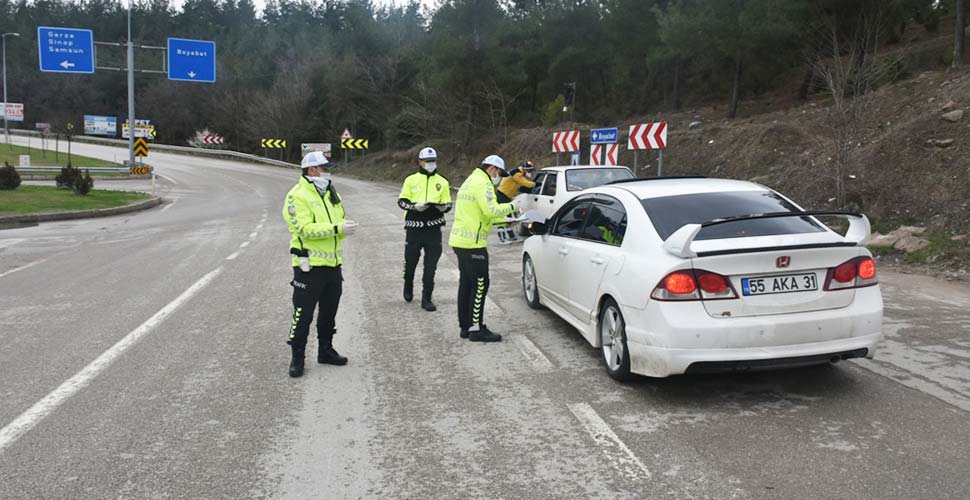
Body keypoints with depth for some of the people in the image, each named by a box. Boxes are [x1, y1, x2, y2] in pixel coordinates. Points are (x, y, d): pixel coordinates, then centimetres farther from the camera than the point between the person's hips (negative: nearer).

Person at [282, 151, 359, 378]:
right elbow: (305, 229, -22)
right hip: (309, 265, -8)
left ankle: (325, 350, 32)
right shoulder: (298, 196, -13)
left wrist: (347, 227, -10)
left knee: (329, 311, 17)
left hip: (332, 264, 8)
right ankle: (297, 358, 11)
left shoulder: (331, 193, 13)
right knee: (303, 313, -1)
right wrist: (337, 228, -26)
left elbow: (340, 220, 14)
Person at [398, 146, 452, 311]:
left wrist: (442, 206, -14)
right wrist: (415, 206, -17)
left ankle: (426, 299, 7)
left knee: (431, 266, -1)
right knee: (410, 262, 11)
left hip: (433, 228, 1)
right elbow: (402, 201, 1)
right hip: (414, 228, -1)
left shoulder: (442, 182, 8)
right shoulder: (411, 180, 3)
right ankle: (408, 289, 39)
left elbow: (448, 204, 9)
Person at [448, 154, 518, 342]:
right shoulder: (482, 183, -11)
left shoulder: (470, 181, 22)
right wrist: (511, 206, -7)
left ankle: (465, 326, 20)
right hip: (472, 242, -11)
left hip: (460, 240, 11)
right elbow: (492, 210, -23)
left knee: (466, 284, 14)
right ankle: (476, 329, -3)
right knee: (480, 285, -6)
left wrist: (505, 219, 18)